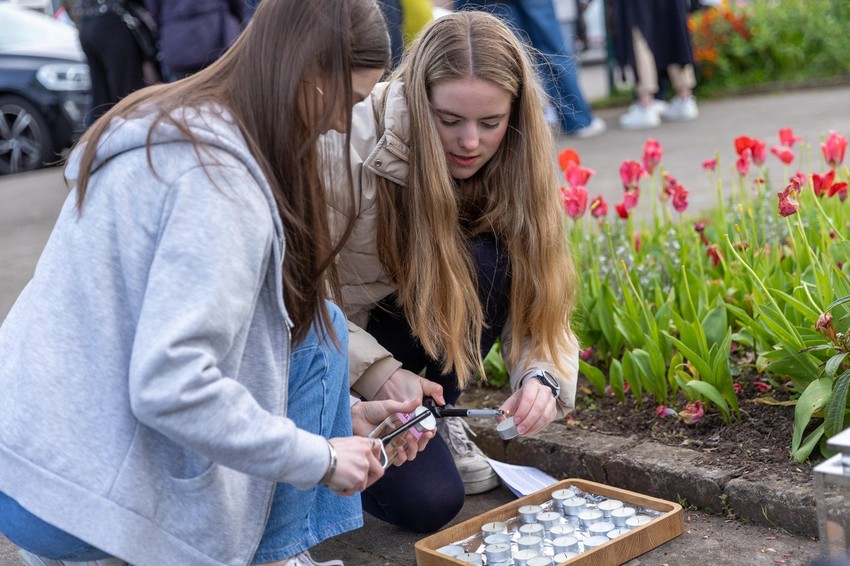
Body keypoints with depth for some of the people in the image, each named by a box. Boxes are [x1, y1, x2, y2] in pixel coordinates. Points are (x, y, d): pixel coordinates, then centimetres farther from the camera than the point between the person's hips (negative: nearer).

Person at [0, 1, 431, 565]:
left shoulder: (174, 126, 9)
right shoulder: (220, 179, -21)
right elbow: (170, 386, -28)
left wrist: (343, 411, 12)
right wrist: (318, 458, -16)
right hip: (75, 495, -9)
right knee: (316, 327, 0)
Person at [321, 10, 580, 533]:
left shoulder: (507, 164, -12)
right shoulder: (351, 144, -27)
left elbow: (538, 297, -11)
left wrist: (542, 376, -31)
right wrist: (377, 371, -32)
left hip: (409, 327, 5)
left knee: (488, 265, -27)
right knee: (428, 500, -23)